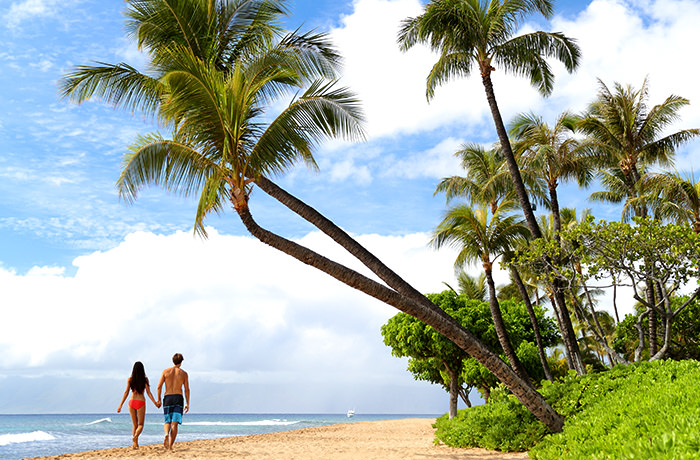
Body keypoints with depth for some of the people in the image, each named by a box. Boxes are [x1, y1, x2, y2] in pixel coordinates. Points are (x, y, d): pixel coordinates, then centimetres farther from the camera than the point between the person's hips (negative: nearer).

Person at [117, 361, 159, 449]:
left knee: (134, 424, 16)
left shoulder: (130, 379, 1)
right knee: (140, 424, 8)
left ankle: (135, 443, 10)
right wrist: (155, 403, 1)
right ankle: (135, 436, -21)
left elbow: (126, 392, -3)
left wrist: (120, 405, -1)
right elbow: (148, 393, -5)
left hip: (132, 402, 2)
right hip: (141, 402, -2)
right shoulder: (145, 379, -3)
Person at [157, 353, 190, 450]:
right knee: (175, 423, 0)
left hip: (167, 398, 1)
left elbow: (159, 386, -1)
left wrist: (158, 399, 8)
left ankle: (166, 434, -19)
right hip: (178, 398, -1)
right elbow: (187, 390, 4)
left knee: (167, 421, 12)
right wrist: (187, 403, 10)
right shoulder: (184, 373, 4)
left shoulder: (166, 371, 5)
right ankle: (170, 445, -7)